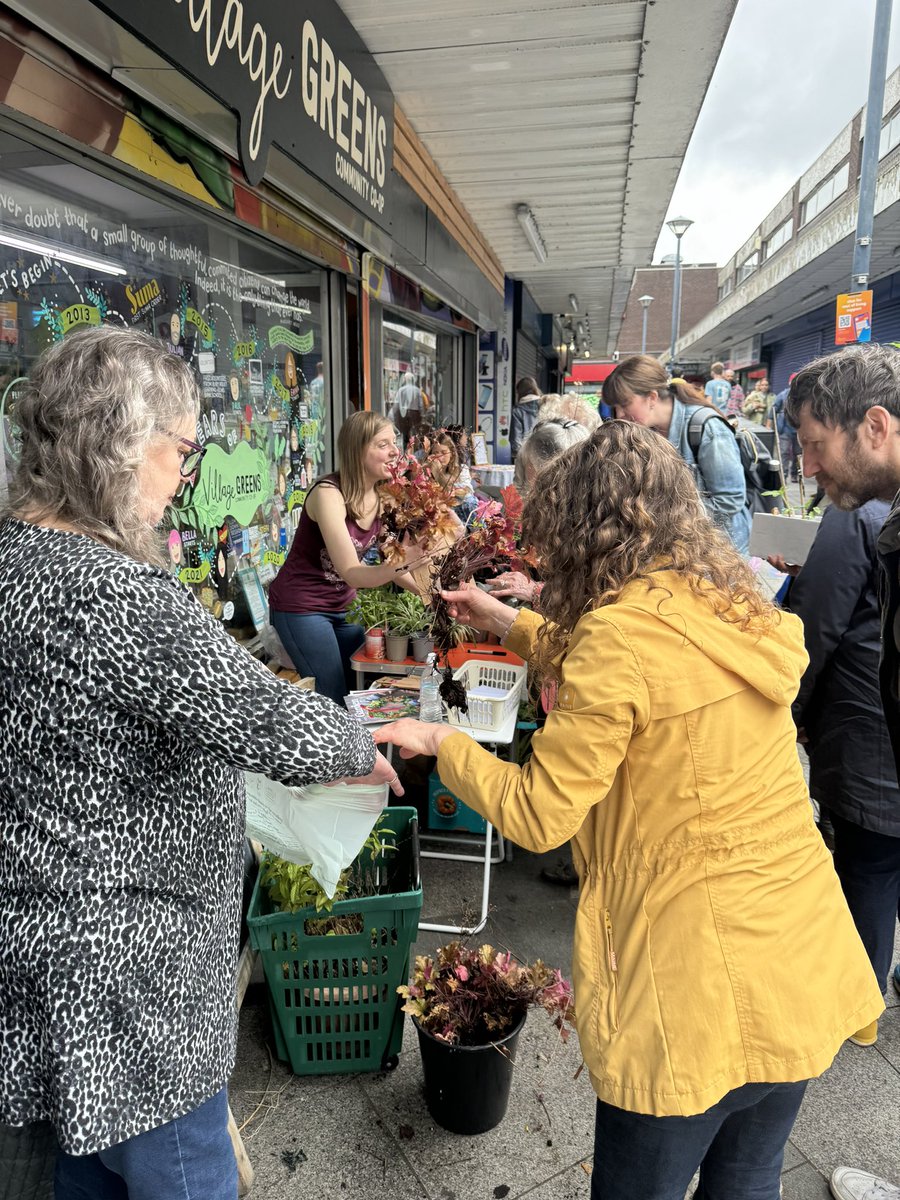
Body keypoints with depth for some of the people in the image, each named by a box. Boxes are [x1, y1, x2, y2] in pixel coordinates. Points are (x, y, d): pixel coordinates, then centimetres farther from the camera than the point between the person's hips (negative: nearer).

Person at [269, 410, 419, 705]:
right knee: (334, 701, -3)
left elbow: (389, 562, 0)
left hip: (343, 605, 7)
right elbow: (352, 574, -31)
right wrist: (406, 560, -46)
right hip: (301, 607, -7)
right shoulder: (328, 494, -25)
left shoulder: (382, 497, -4)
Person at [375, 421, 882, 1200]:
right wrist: (513, 625, 23)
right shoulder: (734, 610, 3)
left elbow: (537, 817, -15)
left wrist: (442, 744, 1)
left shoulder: (623, 632, -21)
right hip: (806, 964, 8)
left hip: (703, 991, -7)